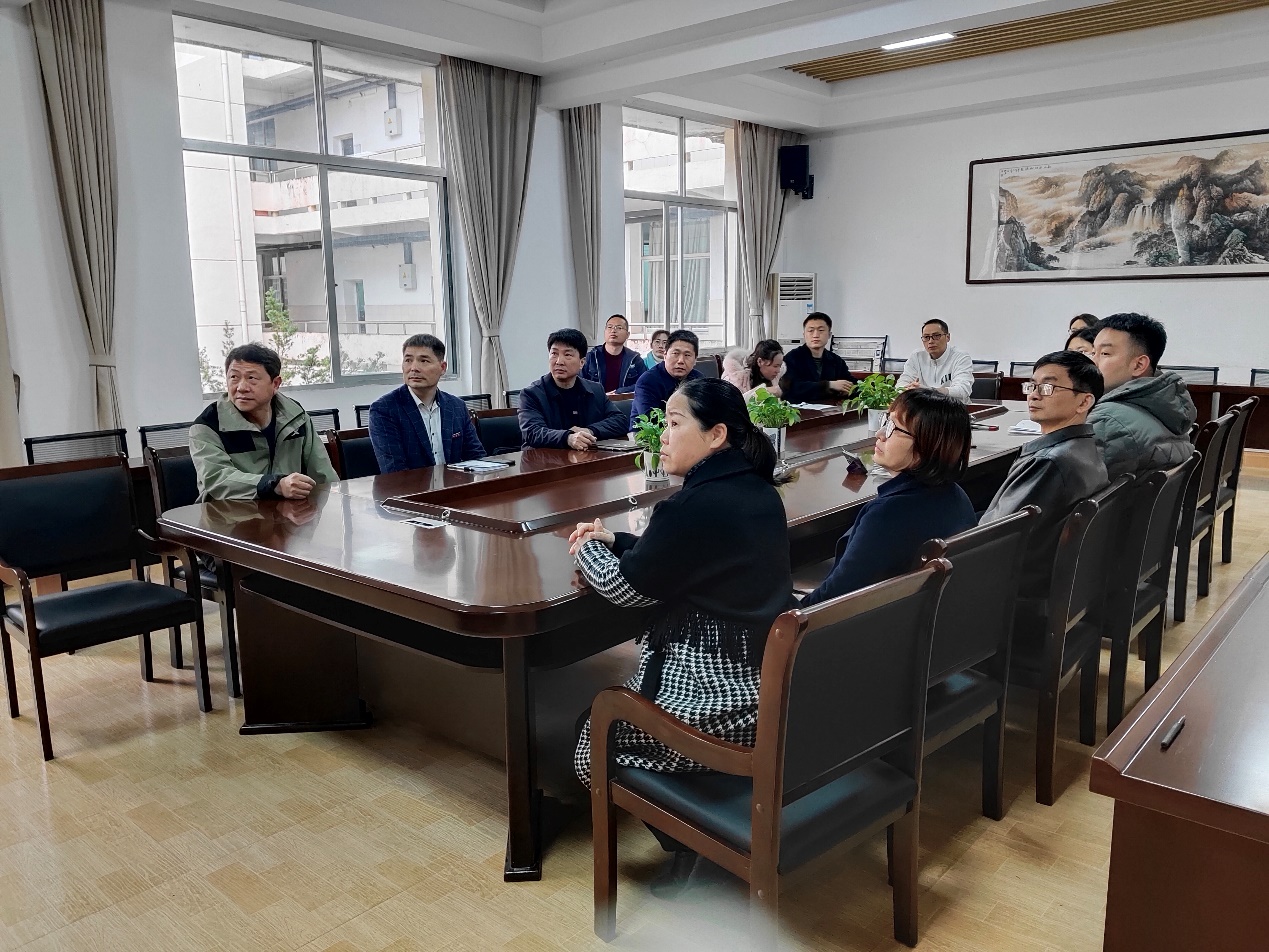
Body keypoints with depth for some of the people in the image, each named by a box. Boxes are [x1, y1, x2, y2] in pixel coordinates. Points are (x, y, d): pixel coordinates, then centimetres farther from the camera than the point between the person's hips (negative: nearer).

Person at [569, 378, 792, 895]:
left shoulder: (694, 507, -23)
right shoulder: (759, 492, 4)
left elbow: (626, 585, -11)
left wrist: (586, 550, 8)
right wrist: (615, 540, 11)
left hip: (719, 698, -9)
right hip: (770, 683, 9)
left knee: (590, 748, 11)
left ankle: (691, 848, 15)